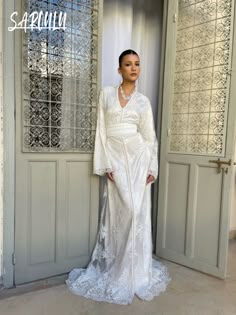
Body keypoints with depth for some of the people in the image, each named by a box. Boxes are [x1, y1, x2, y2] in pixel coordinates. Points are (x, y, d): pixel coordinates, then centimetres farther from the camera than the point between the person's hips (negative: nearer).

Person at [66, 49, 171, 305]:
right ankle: (114, 267, 19)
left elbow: (150, 137, 8)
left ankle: (135, 271, 15)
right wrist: (105, 164, -6)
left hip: (137, 157, 1)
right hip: (115, 158, 0)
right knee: (118, 210, 1)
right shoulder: (107, 94, 7)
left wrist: (152, 168, 0)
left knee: (137, 209, -2)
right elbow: (101, 130, 2)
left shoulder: (143, 101, 9)